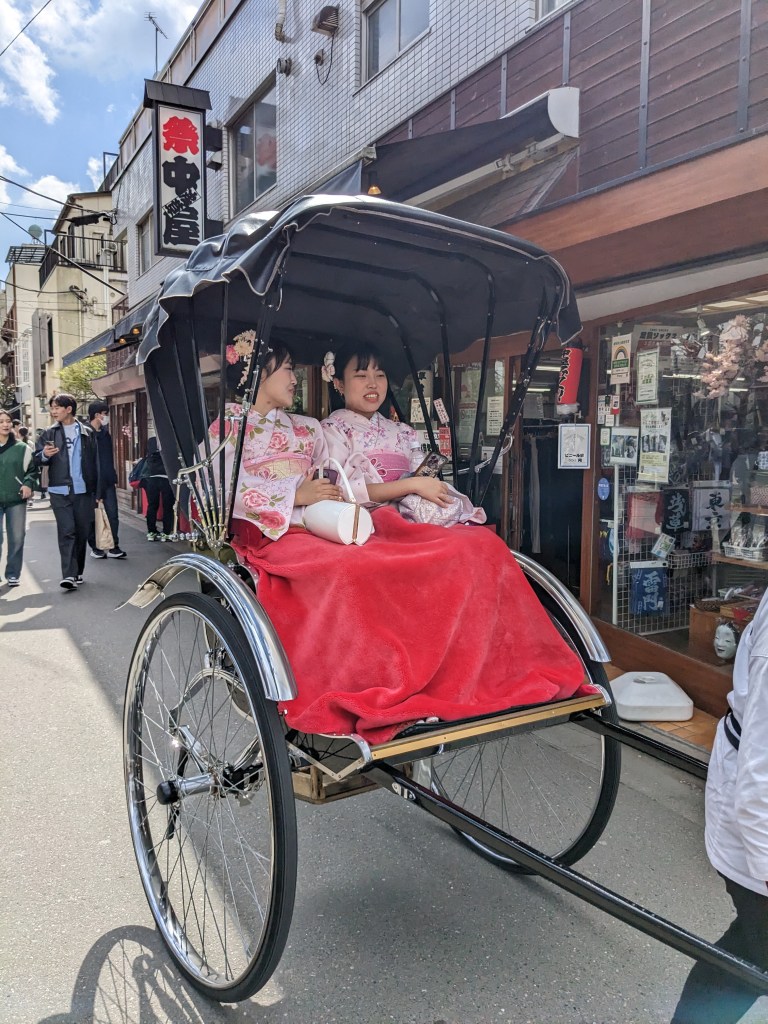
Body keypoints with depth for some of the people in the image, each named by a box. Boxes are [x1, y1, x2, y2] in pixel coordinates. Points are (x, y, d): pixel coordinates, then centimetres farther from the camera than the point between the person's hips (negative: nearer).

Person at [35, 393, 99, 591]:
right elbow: (37, 458, 4)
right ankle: (69, 575, -13)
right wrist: (45, 455, -20)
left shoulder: (87, 433, 7)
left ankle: (78, 572, 21)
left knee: (82, 532, 7)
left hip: (83, 491, 1)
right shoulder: (49, 434, 7)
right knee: (66, 531, -10)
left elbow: (95, 463, 8)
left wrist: (96, 492, 4)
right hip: (60, 491, -1)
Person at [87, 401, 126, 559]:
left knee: (112, 514, 0)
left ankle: (113, 547, 4)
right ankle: (95, 547, 15)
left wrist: (112, 476, 12)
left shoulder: (105, 433, 13)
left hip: (108, 480, 6)